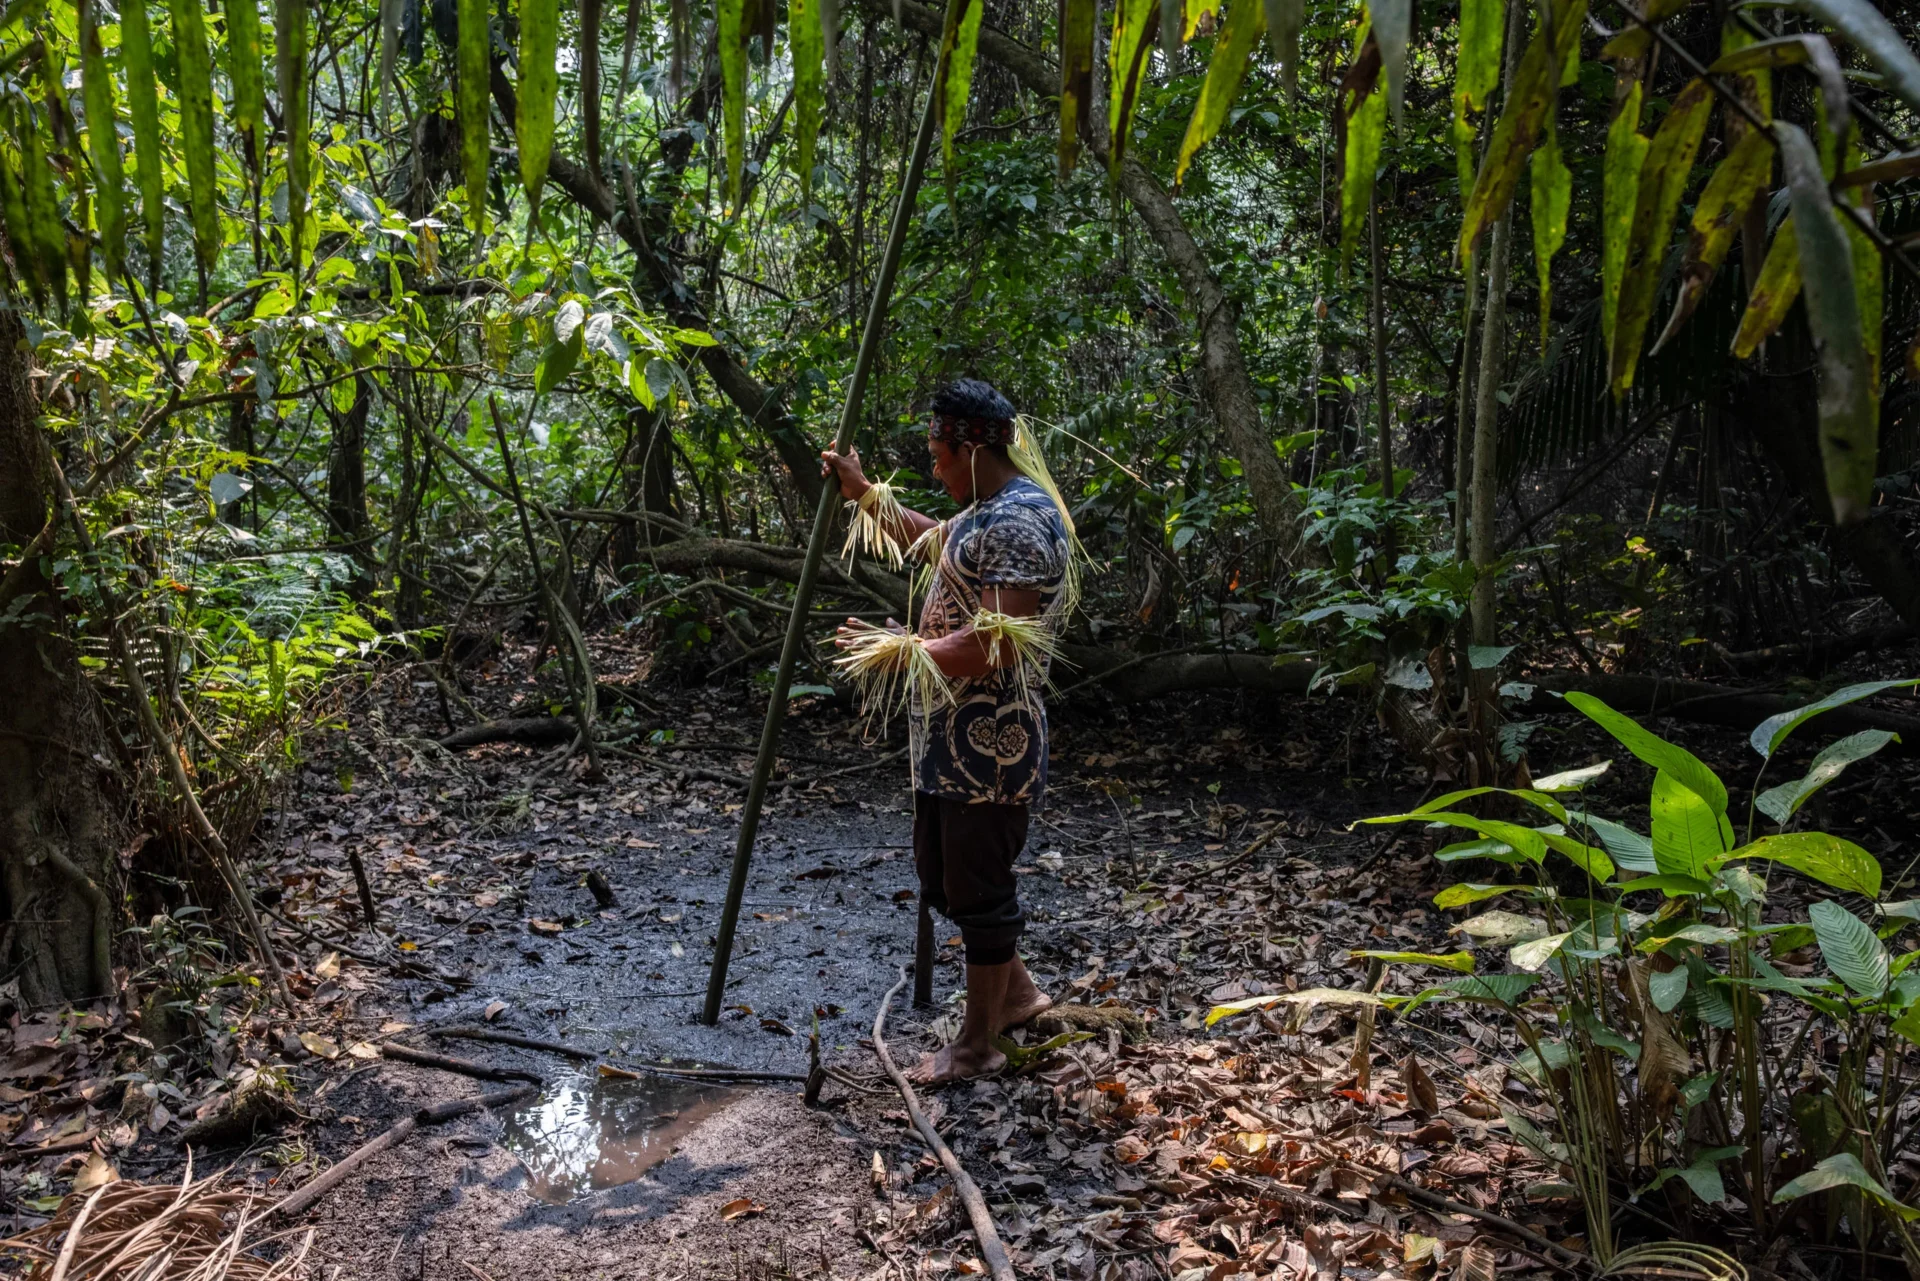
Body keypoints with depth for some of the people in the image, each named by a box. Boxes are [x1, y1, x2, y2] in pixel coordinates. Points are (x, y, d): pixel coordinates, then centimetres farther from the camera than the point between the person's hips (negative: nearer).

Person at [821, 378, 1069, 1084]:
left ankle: (977, 1045, 19)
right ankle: (1017, 992, 38)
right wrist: (864, 492, 35)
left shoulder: (1020, 523, -21)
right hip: (950, 737, 11)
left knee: (977, 887, 3)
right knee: (942, 874, 21)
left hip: (989, 744, -11)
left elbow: (998, 645, -29)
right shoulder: (987, 510, 13)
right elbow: (931, 538, 36)